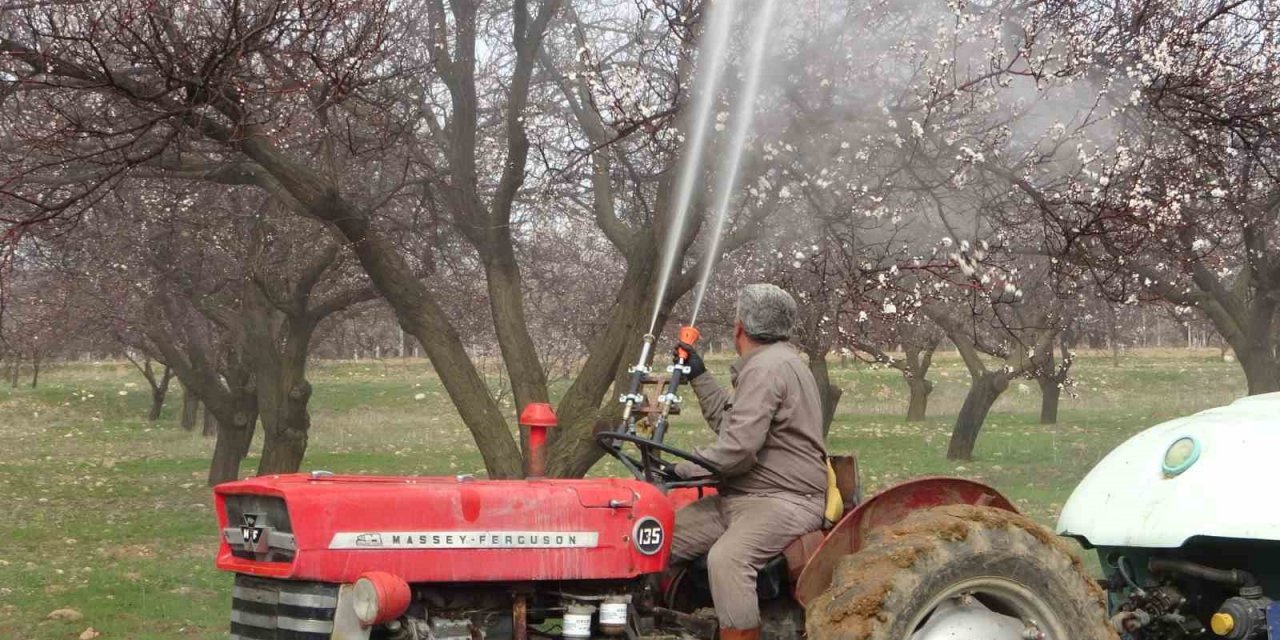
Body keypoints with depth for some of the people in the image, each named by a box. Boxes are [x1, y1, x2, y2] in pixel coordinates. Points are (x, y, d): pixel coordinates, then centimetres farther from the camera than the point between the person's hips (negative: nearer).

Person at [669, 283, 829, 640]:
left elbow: (737, 449, -24)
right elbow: (731, 423, 27)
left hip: (783, 501, -11)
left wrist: (681, 470, -12)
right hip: (744, 497, 11)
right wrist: (698, 376, 25)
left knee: (727, 558, -36)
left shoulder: (766, 368, -17)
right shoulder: (768, 363, 18)